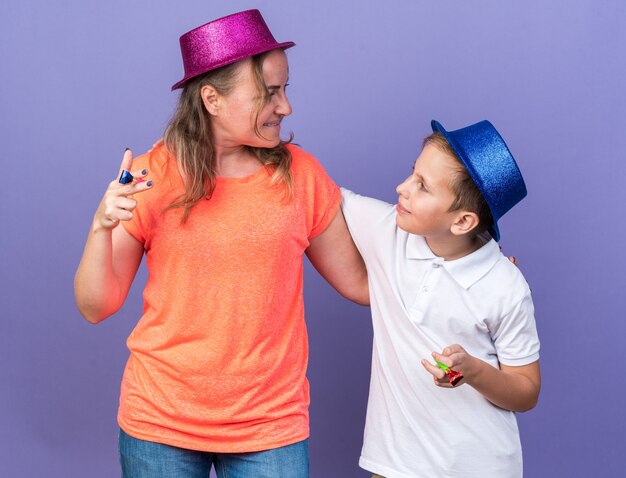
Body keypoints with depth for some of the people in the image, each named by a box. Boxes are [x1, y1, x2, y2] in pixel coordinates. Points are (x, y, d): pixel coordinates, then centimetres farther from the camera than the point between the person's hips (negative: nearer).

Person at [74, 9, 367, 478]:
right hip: (161, 421, 0)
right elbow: (96, 308, -3)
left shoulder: (299, 173, -4)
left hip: (270, 424, 0)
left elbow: (357, 281, 4)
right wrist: (102, 229, -18)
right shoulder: (150, 177, -6)